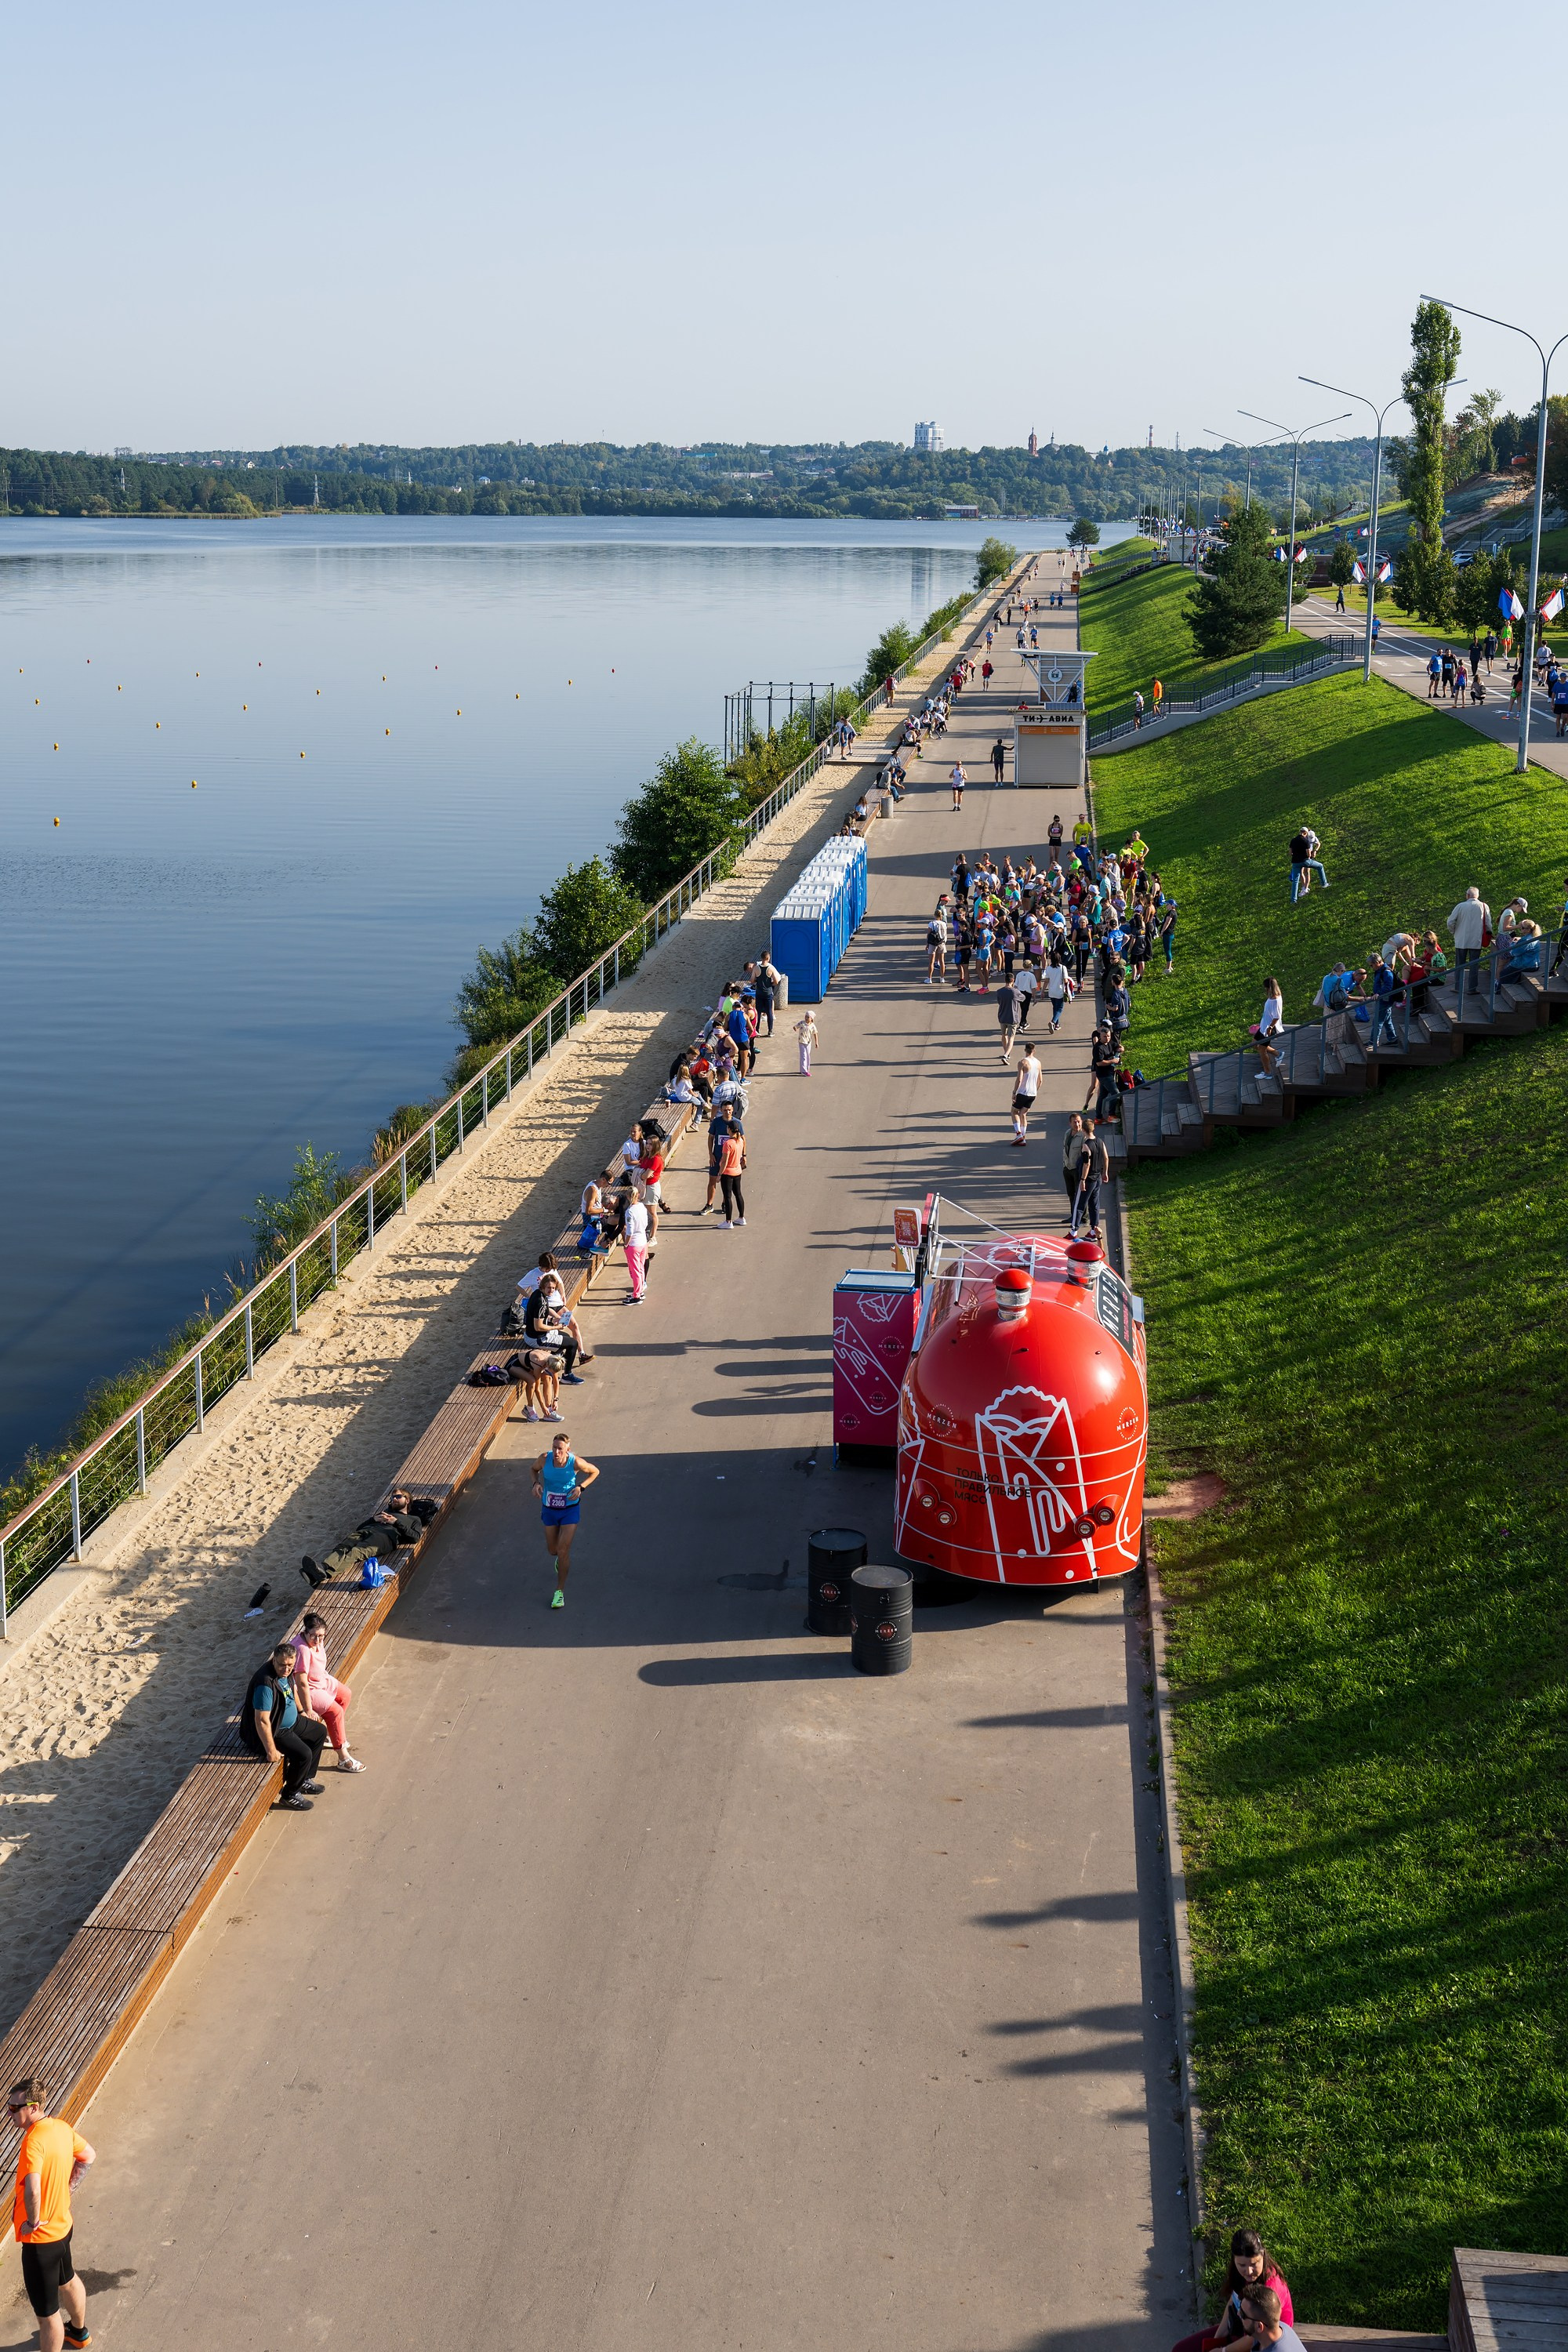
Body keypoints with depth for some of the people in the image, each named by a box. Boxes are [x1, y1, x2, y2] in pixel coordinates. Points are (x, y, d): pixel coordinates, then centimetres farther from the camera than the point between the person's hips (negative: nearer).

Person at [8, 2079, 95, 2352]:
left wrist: (32, 2221, -25)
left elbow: (32, 2190, -42)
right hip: (62, 2224, 10)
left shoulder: (34, 2140, -30)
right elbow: (89, 2155, 13)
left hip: (40, 2238, -10)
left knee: (46, 2312, 5)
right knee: (67, 2280, 33)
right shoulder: (61, 2127, -4)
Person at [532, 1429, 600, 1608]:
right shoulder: (545, 1459, -18)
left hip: (570, 1510, -3)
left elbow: (595, 1471, -4)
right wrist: (536, 1483, -14)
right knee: (552, 1550, 15)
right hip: (549, 1509, 3)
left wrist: (580, 1487, -18)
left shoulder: (575, 1463, -23)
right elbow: (534, 1469, 6)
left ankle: (560, 1591, 7)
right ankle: (560, 1557, 54)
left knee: (563, 1551, -8)